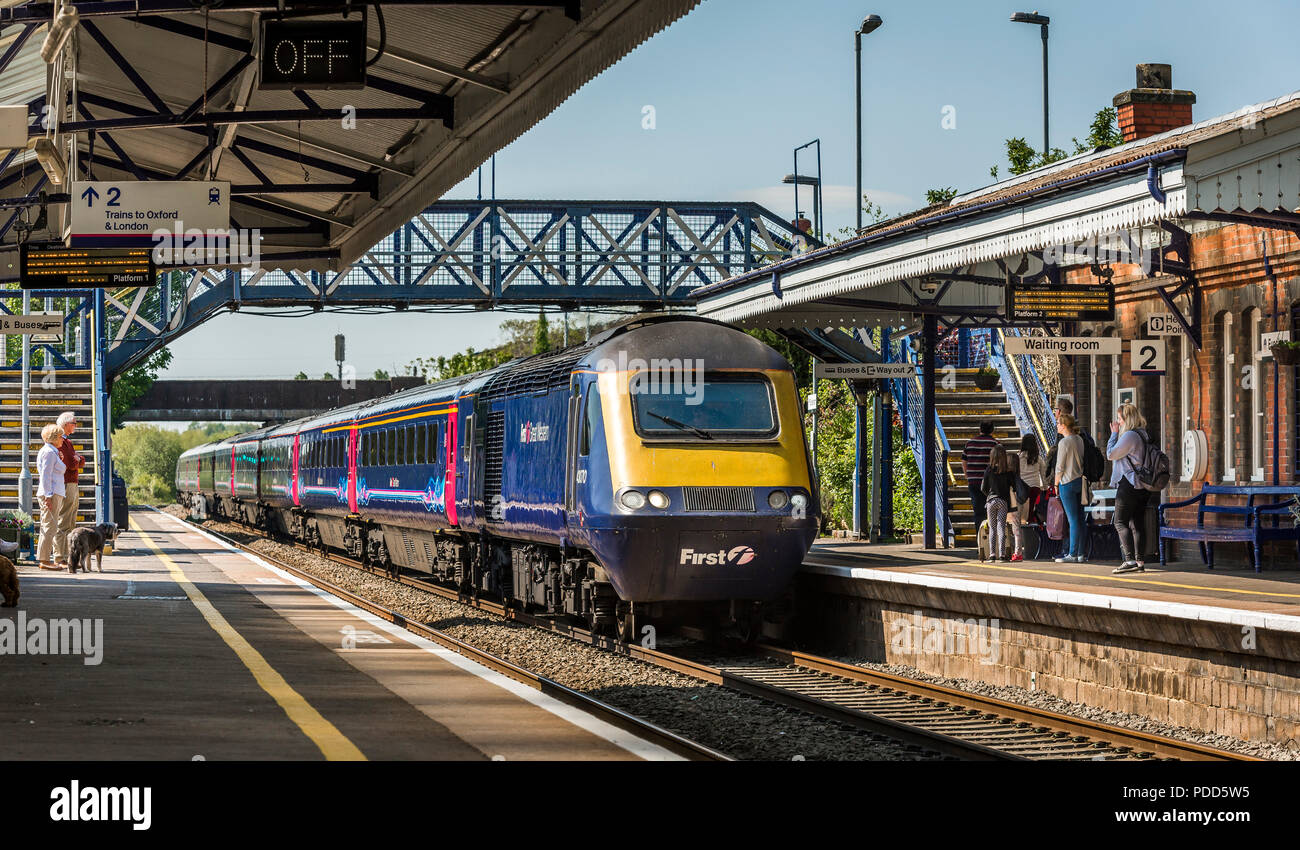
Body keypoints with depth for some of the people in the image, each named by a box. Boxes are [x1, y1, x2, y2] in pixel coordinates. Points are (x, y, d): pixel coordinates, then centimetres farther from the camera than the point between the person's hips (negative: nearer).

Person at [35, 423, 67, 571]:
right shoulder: (49, 452, -10)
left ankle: (44, 560, 9)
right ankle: (44, 560, -13)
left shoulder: (52, 452, 20)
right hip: (51, 494, -10)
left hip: (53, 495, 10)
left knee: (48, 527, 9)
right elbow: (45, 476, -16)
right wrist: (48, 496, -21)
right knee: (50, 527, -11)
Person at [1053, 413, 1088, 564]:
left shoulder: (1064, 442, -13)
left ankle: (1072, 554, -4)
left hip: (1068, 483, -7)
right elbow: (1082, 461, 13)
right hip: (1080, 481, 7)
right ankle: (1080, 554, 9)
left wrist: (1056, 484, 0)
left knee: (1073, 520, -6)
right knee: (1080, 519, 8)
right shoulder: (1080, 439, 9)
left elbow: (1060, 467, -11)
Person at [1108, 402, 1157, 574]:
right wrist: (1116, 433, 17)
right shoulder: (1144, 435, 14)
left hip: (1129, 485, -9)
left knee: (1120, 523, -6)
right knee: (1137, 524, 9)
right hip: (1143, 486, 9)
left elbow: (1111, 454, -10)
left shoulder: (1130, 436, -15)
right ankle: (1140, 561, 7)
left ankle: (1130, 560, -16)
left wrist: (1114, 433, -1)